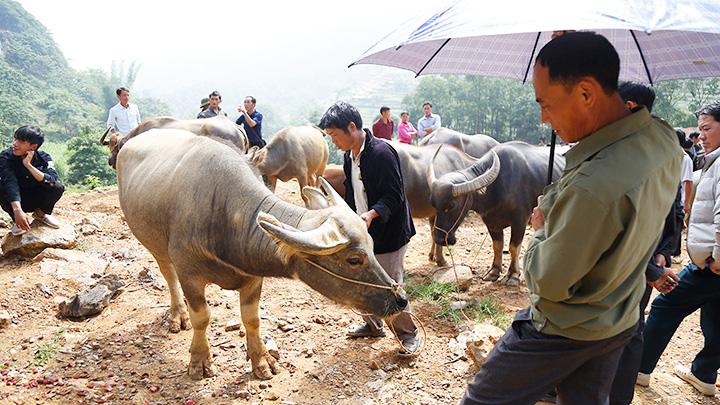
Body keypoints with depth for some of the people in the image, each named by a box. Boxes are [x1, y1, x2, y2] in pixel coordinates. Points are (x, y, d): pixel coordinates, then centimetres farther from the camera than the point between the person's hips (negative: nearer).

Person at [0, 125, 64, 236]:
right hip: (14, 201, -1)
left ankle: (40, 213, 4)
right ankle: (16, 221, -5)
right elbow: (10, 183, -36)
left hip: (36, 200, 1)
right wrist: (17, 210, -50)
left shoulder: (44, 158, -15)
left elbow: (52, 181, -32)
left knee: (58, 187, -26)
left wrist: (28, 165, -38)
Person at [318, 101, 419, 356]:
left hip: (389, 232, -8)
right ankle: (373, 326, 37)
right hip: (362, 232, 9)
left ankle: (408, 334, 20)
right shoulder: (350, 155, 7)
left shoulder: (382, 152, -21)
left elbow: (393, 195, -22)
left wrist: (372, 213, -35)